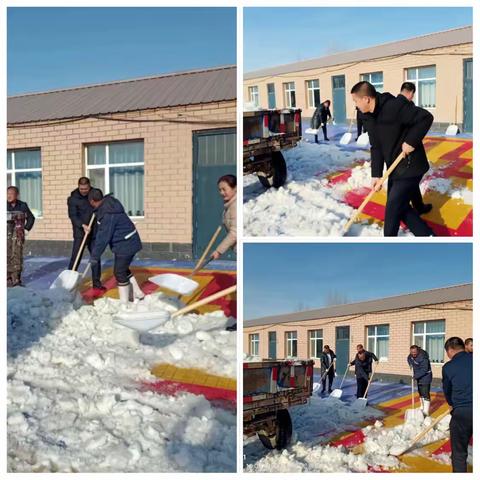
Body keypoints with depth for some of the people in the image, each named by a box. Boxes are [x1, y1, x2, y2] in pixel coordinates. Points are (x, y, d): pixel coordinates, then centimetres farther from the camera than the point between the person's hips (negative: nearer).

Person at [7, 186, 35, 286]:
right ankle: (8, 279, 0)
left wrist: (26, 228, 5)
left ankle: (16, 278, 8)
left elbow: (31, 218, 16)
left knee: (17, 256, 0)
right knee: (7, 256, -5)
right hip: (6, 234, -1)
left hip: (18, 234, 1)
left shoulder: (22, 206, 3)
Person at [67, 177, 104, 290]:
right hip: (80, 232, -4)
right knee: (76, 257, -7)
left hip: (94, 232, 4)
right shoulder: (73, 198, -9)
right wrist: (82, 225, -31)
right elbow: (72, 216, -16)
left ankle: (96, 282, 15)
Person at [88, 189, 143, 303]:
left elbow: (103, 237, -25)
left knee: (119, 272, -1)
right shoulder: (109, 203, 5)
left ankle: (124, 303, 8)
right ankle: (138, 294, 30)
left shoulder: (107, 214, -26)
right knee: (123, 269, 22)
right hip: (129, 243, 10)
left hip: (125, 245, -10)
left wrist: (94, 256, -18)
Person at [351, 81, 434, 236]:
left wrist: (411, 141, -26)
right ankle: (427, 235, 25)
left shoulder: (394, 107, -24)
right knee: (400, 206, 15)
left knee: (393, 208, -4)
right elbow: (376, 148, 3)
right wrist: (376, 175, -5)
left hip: (410, 167, -9)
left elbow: (426, 117, -24)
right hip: (395, 168, 9)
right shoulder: (368, 117, 2)